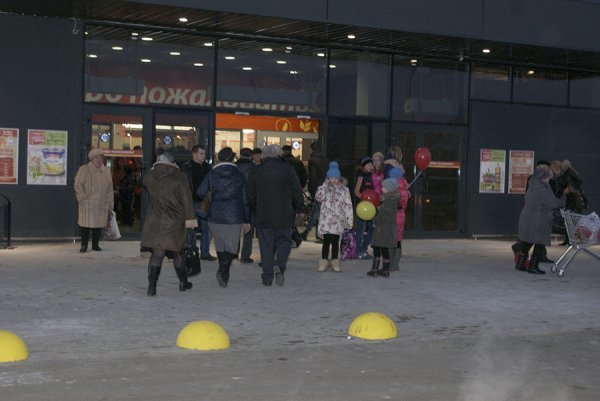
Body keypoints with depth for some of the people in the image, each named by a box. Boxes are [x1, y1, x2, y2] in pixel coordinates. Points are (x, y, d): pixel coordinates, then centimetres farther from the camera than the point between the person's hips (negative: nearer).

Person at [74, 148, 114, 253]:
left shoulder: (106, 171, 12)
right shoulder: (84, 170, 0)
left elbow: (109, 190, 14)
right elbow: (78, 185, -4)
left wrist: (110, 206, 11)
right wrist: (84, 198, -11)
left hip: (101, 205, 3)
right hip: (87, 205, -3)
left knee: (99, 225, 4)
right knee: (85, 224, -4)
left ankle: (95, 244, 17)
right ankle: (84, 245, 7)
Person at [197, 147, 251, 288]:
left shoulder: (212, 175, 1)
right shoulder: (239, 176, 1)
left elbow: (201, 193, -4)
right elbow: (245, 199, 3)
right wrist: (247, 220, 9)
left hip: (215, 215, 2)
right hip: (234, 216, -1)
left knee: (220, 246, 15)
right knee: (231, 246, 0)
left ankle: (224, 273, 20)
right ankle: (223, 270, -23)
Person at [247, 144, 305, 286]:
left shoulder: (255, 171, 3)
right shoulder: (287, 169, -2)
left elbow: (250, 196, 9)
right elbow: (297, 191, 0)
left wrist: (255, 211, 21)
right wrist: (300, 209, 11)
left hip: (263, 216, 1)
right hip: (284, 216, -1)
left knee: (266, 247, 7)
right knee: (284, 242, 11)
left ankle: (267, 277, 7)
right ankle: (280, 265, -15)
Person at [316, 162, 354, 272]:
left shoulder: (344, 189, 6)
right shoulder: (325, 188, 6)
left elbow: (348, 206, 4)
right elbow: (318, 198, -12)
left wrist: (349, 221, 0)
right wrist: (325, 185, -9)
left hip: (338, 221, 1)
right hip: (326, 220, -1)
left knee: (335, 242, 6)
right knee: (326, 241, -3)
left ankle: (334, 263, 13)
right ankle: (324, 262, 5)